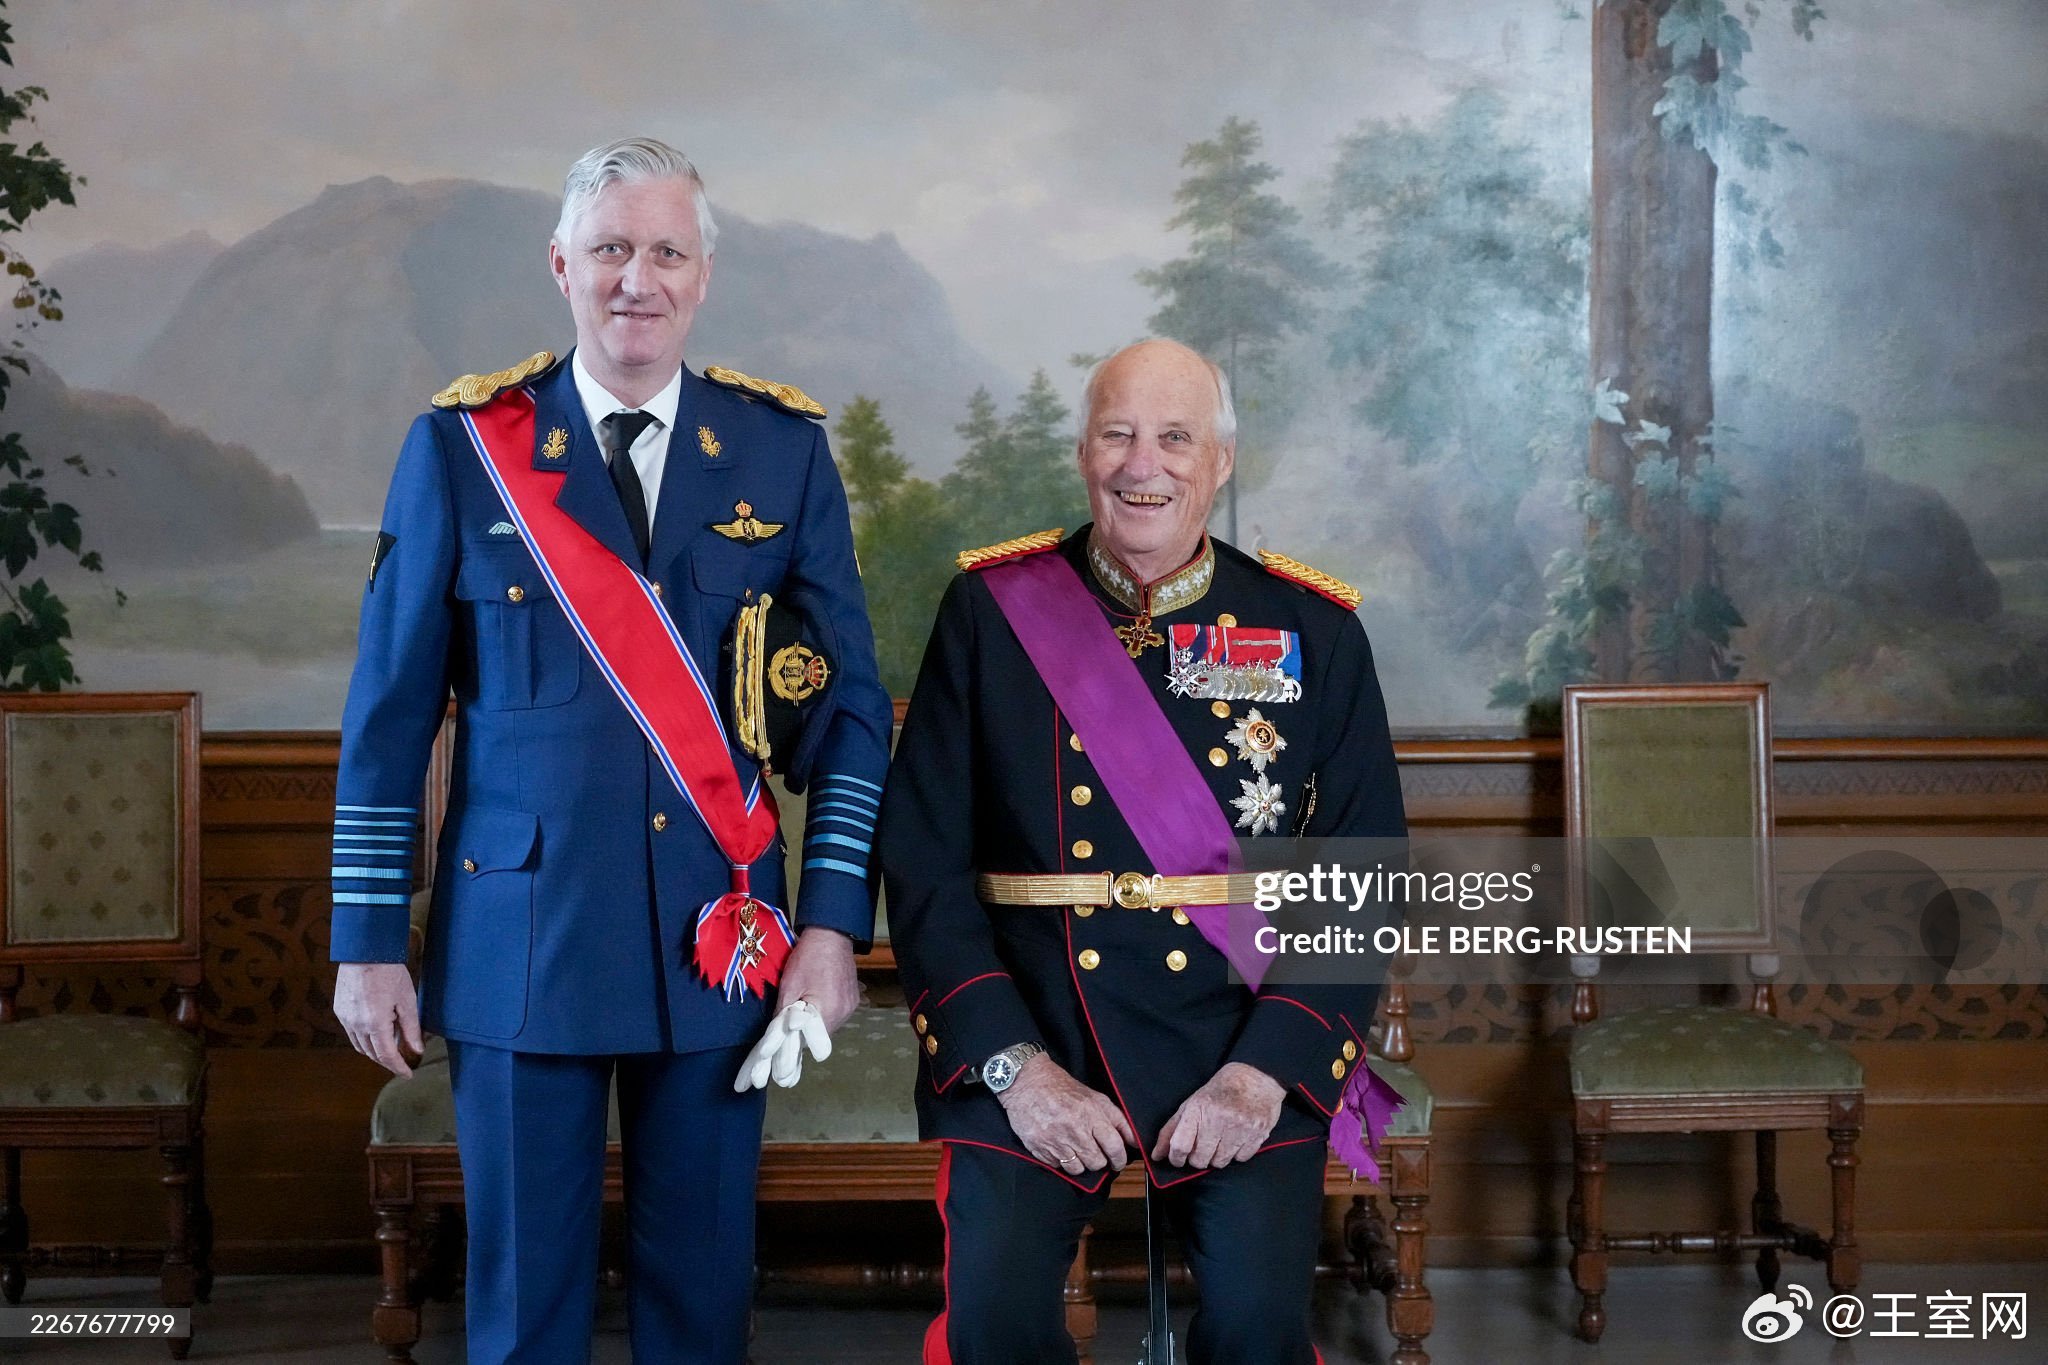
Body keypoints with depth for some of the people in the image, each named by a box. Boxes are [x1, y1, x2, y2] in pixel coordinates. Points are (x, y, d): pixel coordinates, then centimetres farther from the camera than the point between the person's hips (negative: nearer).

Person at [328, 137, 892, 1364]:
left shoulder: (785, 452, 5)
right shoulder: (462, 447, 2)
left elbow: (852, 703, 5)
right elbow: (390, 713, 3)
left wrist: (834, 923, -3)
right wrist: (368, 944, 0)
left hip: (723, 941, 1)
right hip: (522, 934, -1)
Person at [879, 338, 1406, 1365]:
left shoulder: (1313, 632, 5)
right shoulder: (992, 609, 4)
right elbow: (923, 860, 0)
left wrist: (1264, 1072, -11)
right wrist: (1016, 1068, -11)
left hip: (1244, 1044, 0)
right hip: (1030, 1036, 0)